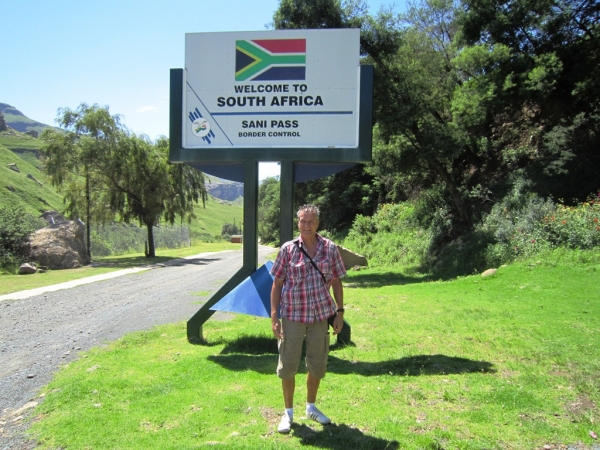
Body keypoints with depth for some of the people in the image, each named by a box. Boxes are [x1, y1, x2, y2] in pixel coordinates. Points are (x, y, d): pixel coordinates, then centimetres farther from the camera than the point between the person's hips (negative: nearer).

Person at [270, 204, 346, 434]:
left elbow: (336, 282, 5)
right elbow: (277, 283, -3)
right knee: (287, 365, 6)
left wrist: (340, 312, 2)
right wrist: (274, 316, -7)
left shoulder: (330, 248, -2)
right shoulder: (288, 249, -6)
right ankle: (288, 412, 27)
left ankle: (311, 407, 37)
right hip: (292, 316, -2)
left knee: (318, 365, 15)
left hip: (321, 315, 2)